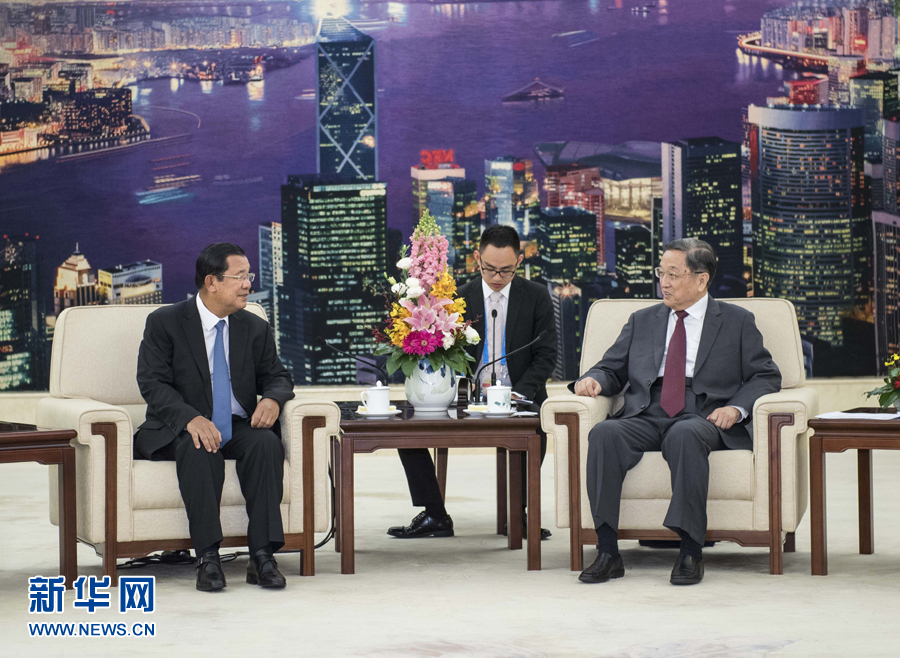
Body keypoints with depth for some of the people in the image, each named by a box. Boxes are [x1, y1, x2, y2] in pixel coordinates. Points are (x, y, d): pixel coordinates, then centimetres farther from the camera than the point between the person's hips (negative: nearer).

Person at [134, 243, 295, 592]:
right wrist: (191, 419, -30)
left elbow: (277, 376, 13)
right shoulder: (165, 322, -2)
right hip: (176, 430, -3)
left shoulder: (256, 329, 11)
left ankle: (262, 556, -32)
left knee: (267, 442, -29)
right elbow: (152, 383, -12)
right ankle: (207, 559, -37)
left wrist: (272, 398, -14)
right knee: (199, 448, -37)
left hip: (237, 427, 3)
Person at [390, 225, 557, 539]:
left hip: (517, 398, -2)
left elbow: (546, 354, -1)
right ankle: (434, 516, -7)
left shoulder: (536, 297, 2)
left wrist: (520, 393, -16)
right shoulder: (460, 298, 6)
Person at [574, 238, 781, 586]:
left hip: (702, 418, -3)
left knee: (684, 436, -40)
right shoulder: (642, 321, 25)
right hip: (645, 418, 3)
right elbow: (613, 368, 24)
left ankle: (691, 551, -40)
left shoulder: (737, 322, 15)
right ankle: (607, 552, -34)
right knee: (604, 434, -31)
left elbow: (766, 375, 10)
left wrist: (737, 408, -9)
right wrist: (594, 379, 0)